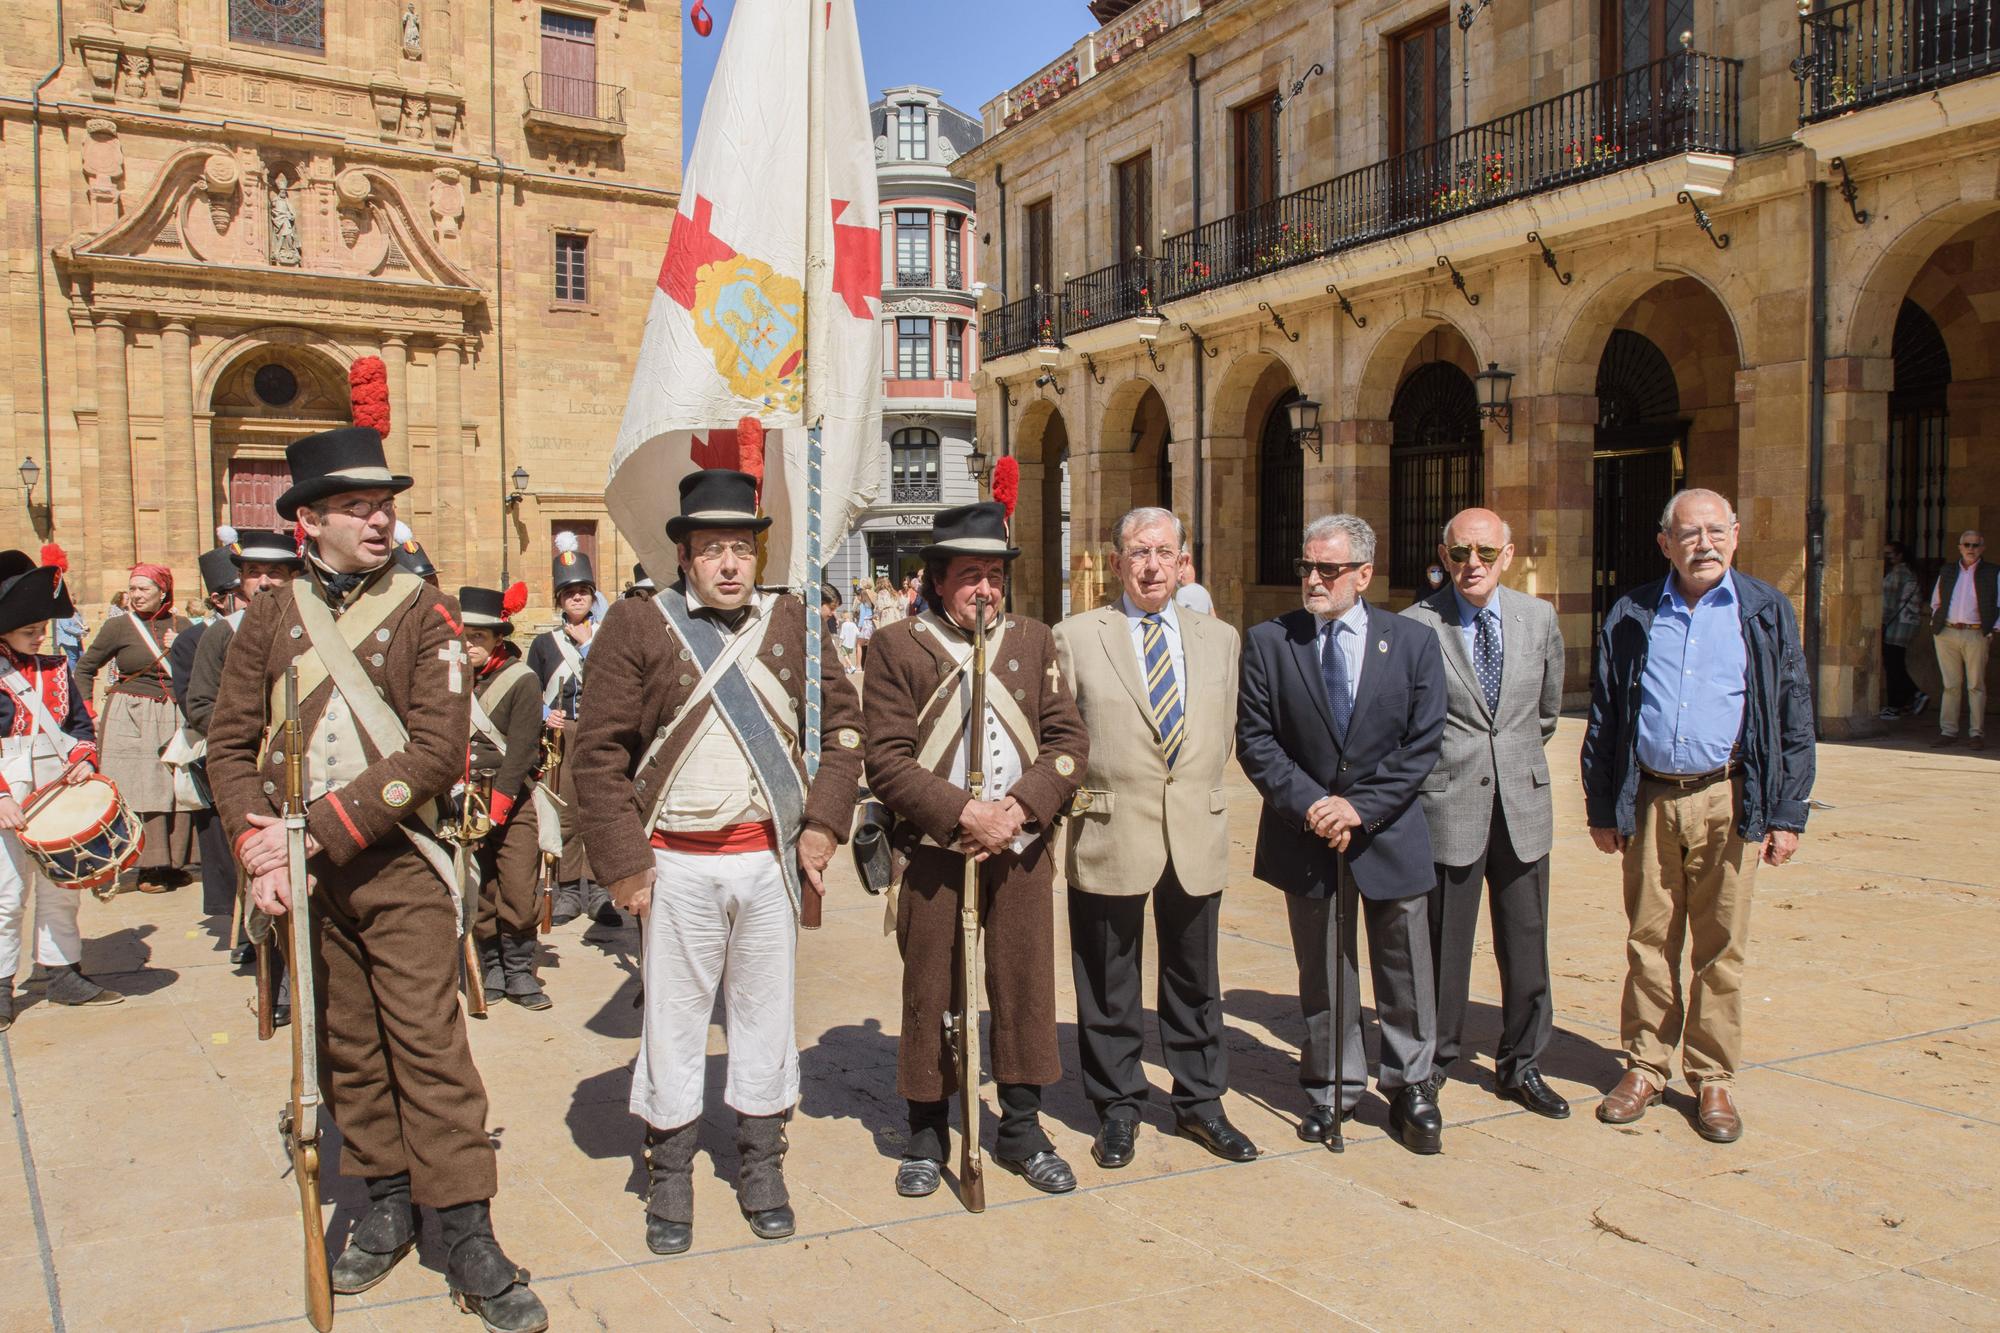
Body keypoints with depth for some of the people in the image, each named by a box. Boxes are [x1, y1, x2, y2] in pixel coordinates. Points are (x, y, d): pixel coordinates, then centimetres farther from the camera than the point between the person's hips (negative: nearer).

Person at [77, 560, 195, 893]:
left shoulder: (181, 625, 8)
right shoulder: (119, 626, 1)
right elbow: (85, 669, 9)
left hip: (174, 717, 3)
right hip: (131, 718, -3)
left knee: (178, 789, 1)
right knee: (136, 791, -4)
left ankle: (171, 862, 11)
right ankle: (144, 868, 0)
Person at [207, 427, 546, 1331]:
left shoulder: (426, 613, -4)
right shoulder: (269, 618, 6)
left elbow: (436, 753, -13)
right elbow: (229, 744, 3)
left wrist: (318, 829, -17)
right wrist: (259, 845, -13)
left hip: (398, 863, -3)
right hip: (302, 875, 4)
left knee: (427, 1042, -5)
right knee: (345, 1044, 12)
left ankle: (466, 1238, 3)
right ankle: (388, 1204, 28)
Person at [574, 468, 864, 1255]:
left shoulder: (794, 622, 6)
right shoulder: (636, 629, -3)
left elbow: (843, 723, 9)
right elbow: (598, 751, -4)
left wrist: (824, 822, -1)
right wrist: (622, 860, -8)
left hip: (771, 858, 3)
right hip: (678, 865, -2)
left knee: (766, 1014, 12)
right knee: (673, 1020, 8)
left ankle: (761, 1172, 27)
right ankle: (670, 1181, 23)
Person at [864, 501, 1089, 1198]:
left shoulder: (1033, 640, 9)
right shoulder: (896, 646, -2)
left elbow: (1069, 739, 2)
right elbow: (886, 759, -9)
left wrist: (1019, 807, -13)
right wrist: (965, 814, -18)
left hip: (1023, 850, 3)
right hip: (933, 852, -2)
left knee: (1025, 985, 8)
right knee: (930, 992, 6)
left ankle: (1022, 1132, 24)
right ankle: (928, 1133, 23)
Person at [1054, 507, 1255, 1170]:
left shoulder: (1220, 638, 9)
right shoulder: (1075, 637, -2)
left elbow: (1224, 735, 15)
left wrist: (1196, 793, 7)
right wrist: (1084, 800, -5)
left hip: (1198, 835, 3)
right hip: (1108, 839, -3)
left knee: (1195, 981, 14)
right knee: (1109, 986, 8)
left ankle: (1200, 1102, 29)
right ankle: (1118, 1108, 23)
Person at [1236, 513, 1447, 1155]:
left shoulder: (1414, 643, -1)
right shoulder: (1268, 641, -2)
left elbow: (1422, 743, -4)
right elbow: (1255, 738, -4)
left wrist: (1361, 806, -14)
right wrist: (1308, 804, -15)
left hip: (1389, 831, 0)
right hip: (1306, 834, 0)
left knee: (1404, 972, 10)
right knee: (1322, 975, 11)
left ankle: (1409, 1089, 28)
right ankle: (1333, 1089, 26)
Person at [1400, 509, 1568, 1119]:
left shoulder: (1540, 618, 5)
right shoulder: (1416, 627, -7)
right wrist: (1427, 772, 5)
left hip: (1523, 804, 4)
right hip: (1446, 805, -3)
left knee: (1525, 944, 11)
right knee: (1443, 948, 6)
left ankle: (1522, 1066, 28)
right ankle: (1430, 1068, 22)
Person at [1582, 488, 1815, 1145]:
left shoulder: (1766, 612, 4)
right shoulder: (1631, 616, 6)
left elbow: (1794, 718, 4)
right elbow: (1603, 717, 9)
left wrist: (1787, 814, -1)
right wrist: (1601, 808, 5)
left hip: (1727, 800, -1)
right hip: (1648, 800, 1)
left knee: (1720, 946, 5)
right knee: (1648, 941, 8)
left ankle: (1713, 1078, 18)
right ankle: (1645, 1067, 21)